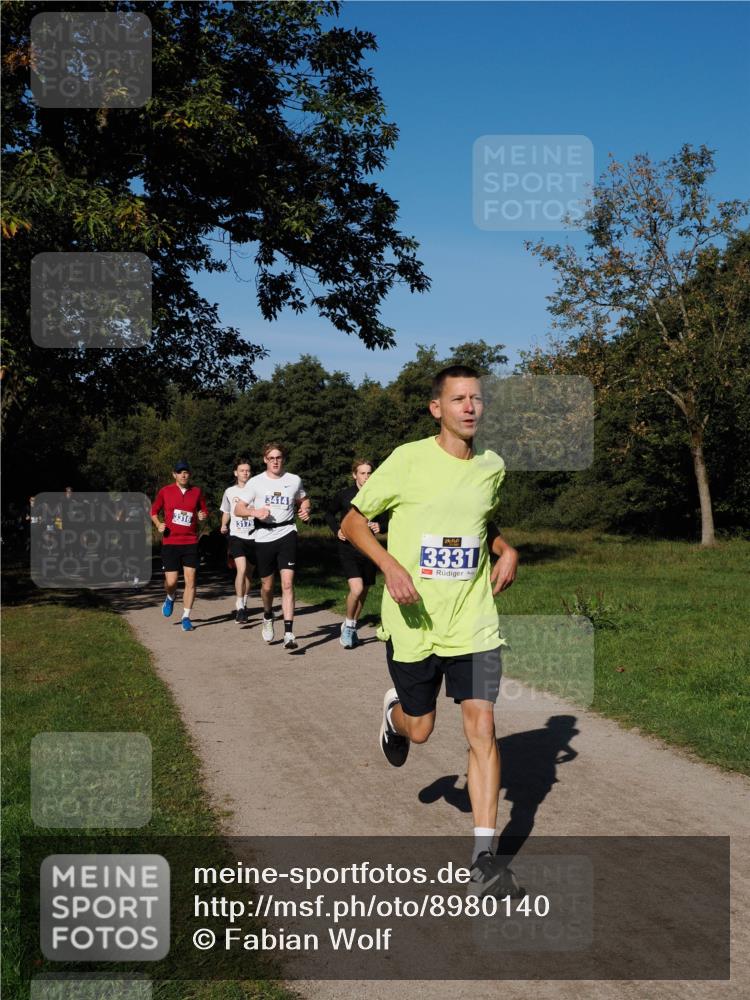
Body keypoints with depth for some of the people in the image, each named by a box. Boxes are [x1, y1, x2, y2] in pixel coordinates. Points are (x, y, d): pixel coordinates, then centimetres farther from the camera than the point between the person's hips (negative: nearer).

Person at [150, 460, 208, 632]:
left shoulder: (196, 492, 6)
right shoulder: (165, 491, 3)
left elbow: (204, 511, 17)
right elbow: (154, 511, 13)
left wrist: (202, 517, -6)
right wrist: (158, 525, -5)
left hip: (191, 542, 1)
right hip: (170, 542, -1)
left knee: (190, 581, -4)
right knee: (171, 582, -5)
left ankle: (186, 618, 5)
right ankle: (170, 598, 32)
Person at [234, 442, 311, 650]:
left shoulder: (294, 480, 6)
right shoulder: (256, 482, 2)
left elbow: (304, 499, 25)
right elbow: (238, 509, 1)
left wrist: (305, 510, 2)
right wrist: (255, 511, -19)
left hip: (287, 534, -1)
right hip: (264, 537, 1)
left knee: (287, 583, -13)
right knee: (267, 585, 11)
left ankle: (289, 633, -15)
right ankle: (268, 617, 42)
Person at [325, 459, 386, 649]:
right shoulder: (343, 495, -4)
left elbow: (385, 520, 12)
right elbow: (329, 514, 13)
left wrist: (380, 526, -9)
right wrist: (336, 530, -2)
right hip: (348, 549, -3)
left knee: (363, 592, 12)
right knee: (356, 589, -20)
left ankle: (352, 627, 33)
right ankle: (348, 624, 4)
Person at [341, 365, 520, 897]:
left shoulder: (492, 467, 4)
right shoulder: (409, 460, -10)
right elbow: (353, 521, -4)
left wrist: (507, 550, 4)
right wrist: (391, 565, -20)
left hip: (474, 624, 2)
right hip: (413, 624, -2)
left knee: (482, 728, -8)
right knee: (419, 729, 11)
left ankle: (484, 855, -1)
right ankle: (393, 712, 50)